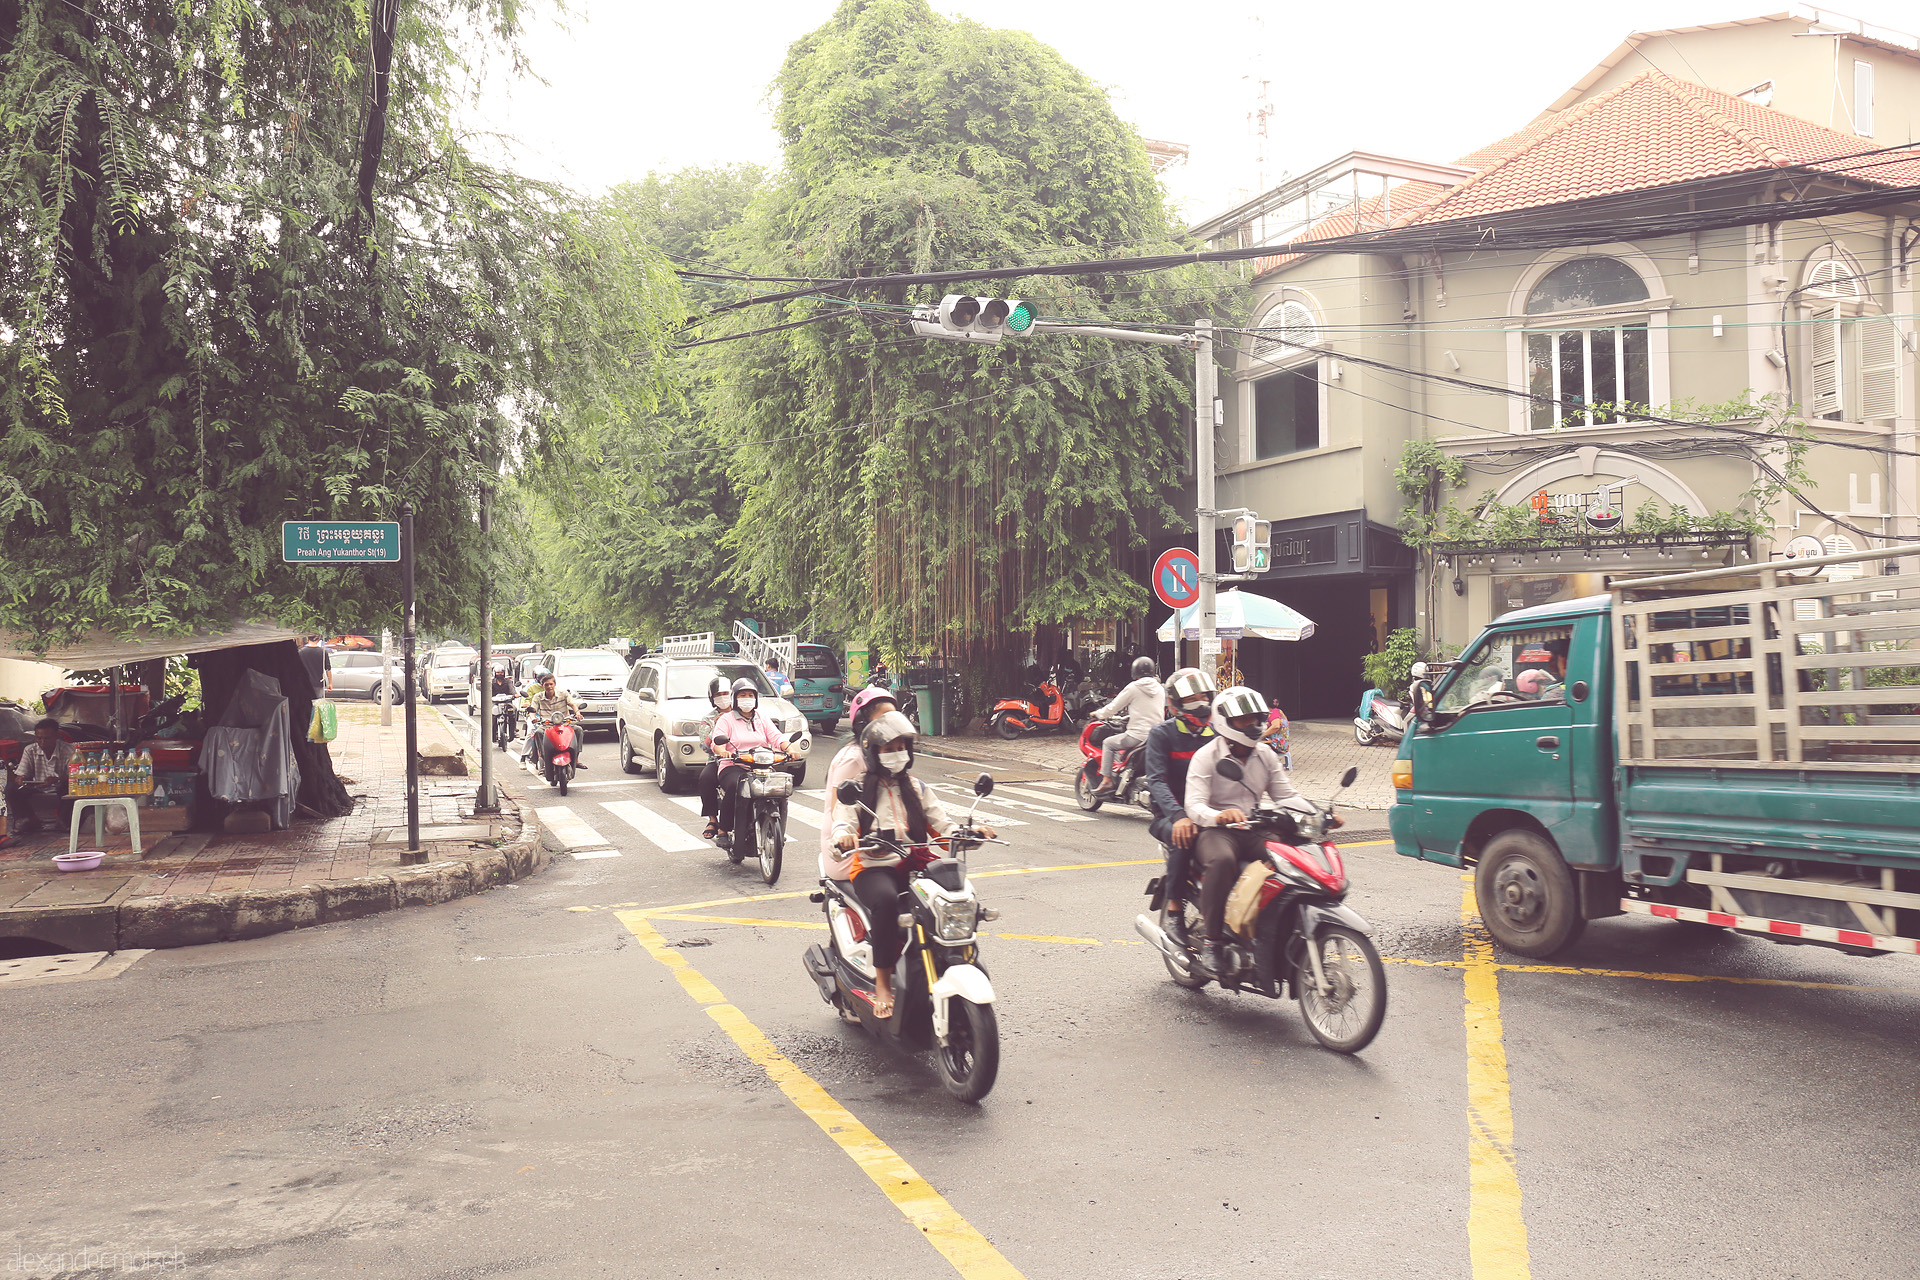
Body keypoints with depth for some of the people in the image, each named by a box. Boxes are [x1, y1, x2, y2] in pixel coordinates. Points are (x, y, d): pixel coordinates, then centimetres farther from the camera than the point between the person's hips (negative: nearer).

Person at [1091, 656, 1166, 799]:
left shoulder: (1133, 688, -5)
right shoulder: (1160, 689, 13)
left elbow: (1113, 707, 0)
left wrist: (1098, 714, 19)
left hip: (1138, 735, -7)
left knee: (1108, 743, 11)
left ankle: (1106, 781, 2)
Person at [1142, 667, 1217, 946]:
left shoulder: (1217, 734, 13)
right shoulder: (1161, 734, -1)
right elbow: (1157, 781, -12)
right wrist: (1178, 816, -29)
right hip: (1171, 815, -4)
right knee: (1183, 839, -37)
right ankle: (1174, 911, -23)